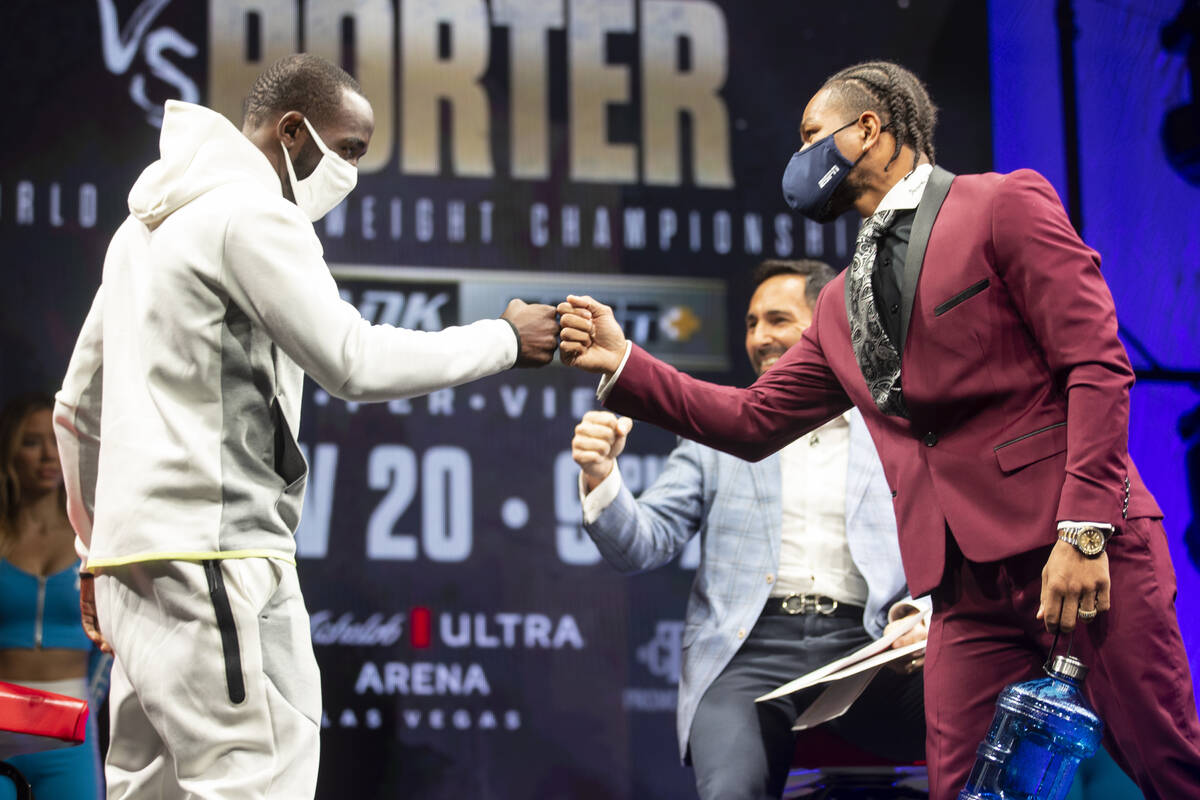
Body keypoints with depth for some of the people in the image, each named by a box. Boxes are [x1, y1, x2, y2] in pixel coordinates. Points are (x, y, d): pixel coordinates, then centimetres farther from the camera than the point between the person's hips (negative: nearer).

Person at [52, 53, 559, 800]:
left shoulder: (151, 224, 22)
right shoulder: (251, 212, -8)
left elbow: (78, 406, 25)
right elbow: (358, 362, -15)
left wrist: (98, 548, 29)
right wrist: (506, 339, -5)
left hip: (136, 552, 10)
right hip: (215, 551, -10)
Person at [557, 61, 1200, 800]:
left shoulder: (1005, 206, 0)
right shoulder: (842, 306, 21)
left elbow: (1096, 365, -8)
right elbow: (755, 421, 23)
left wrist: (1084, 529, -17)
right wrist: (623, 364, 13)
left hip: (1080, 547, -6)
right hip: (970, 578, 6)